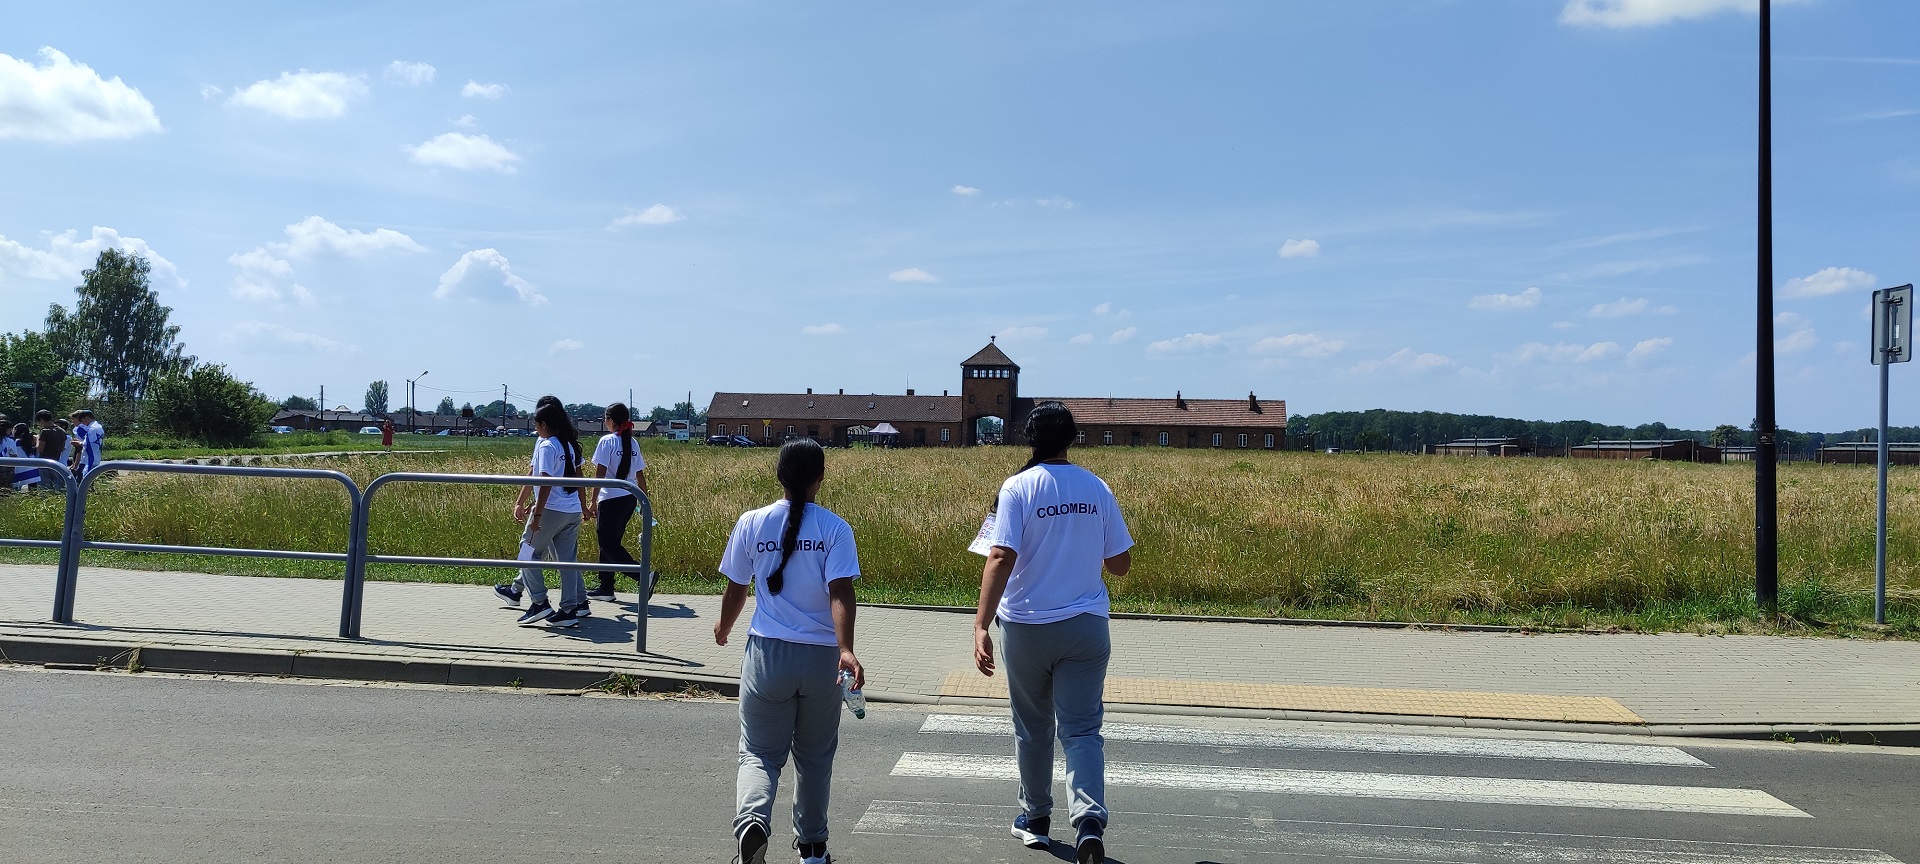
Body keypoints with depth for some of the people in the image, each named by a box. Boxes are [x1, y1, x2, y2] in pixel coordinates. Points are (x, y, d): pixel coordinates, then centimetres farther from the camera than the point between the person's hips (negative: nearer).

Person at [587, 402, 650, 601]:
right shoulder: (633, 443, 9)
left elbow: (600, 473, -13)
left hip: (612, 499, -7)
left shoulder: (607, 441, -9)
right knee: (611, 542, 15)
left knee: (608, 544, -1)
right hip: (630, 499, 7)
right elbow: (640, 475, 13)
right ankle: (605, 587, 18)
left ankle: (643, 575, -15)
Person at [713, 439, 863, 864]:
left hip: (767, 653, 0)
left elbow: (735, 589, 6)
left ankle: (751, 821, -21)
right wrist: (847, 650, -24)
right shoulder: (835, 529, -6)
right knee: (815, 756, 17)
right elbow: (840, 593, -18)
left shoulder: (751, 523, -2)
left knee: (759, 752, 7)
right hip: (821, 658, 0)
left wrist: (724, 627, 25)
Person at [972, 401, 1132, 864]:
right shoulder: (1097, 489, 2)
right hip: (1086, 627, 2)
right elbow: (1121, 563, 7)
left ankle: (1036, 818, 30)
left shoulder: (1018, 488, -9)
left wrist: (981, 625, -22)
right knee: (1081, 729, 2)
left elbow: (1001, 558, -19)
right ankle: (1089, 821, -17)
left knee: (1032, 726, 16)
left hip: (1026, 627, -1)